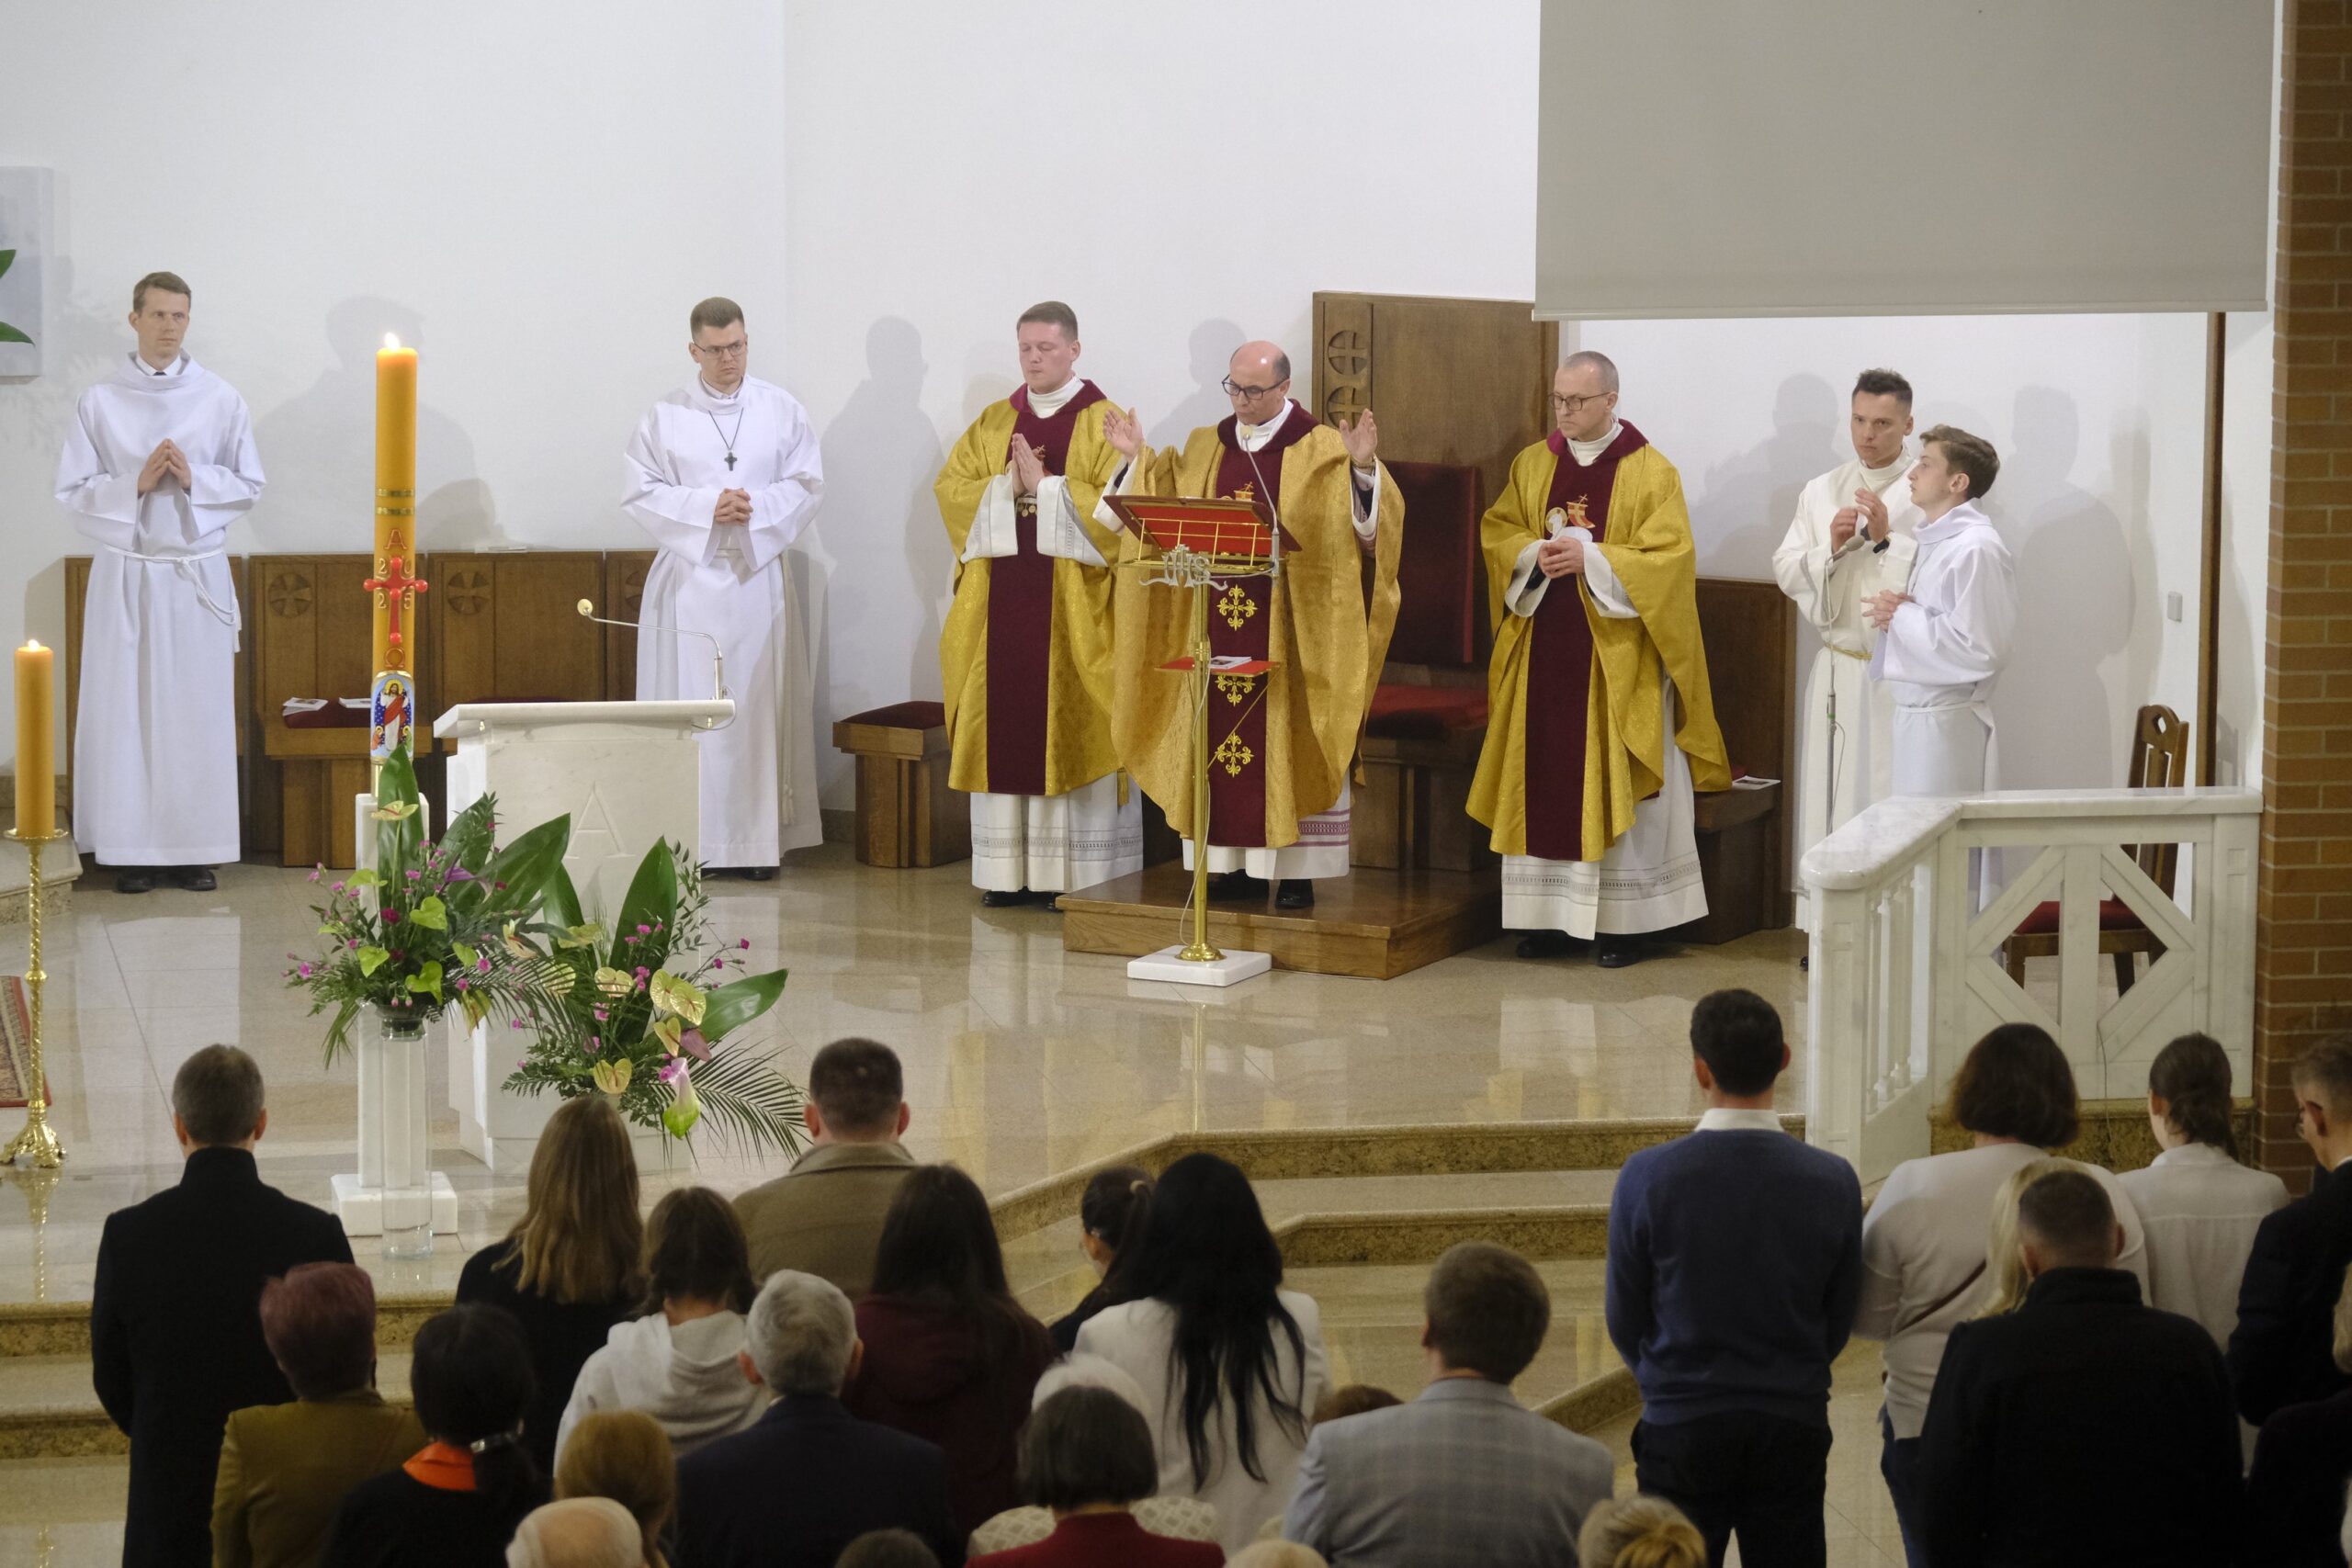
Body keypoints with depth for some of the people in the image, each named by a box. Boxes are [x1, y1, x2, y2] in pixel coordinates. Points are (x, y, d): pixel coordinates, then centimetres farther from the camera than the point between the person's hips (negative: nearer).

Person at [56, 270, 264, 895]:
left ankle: (196, 848, 7)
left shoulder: (221, 399, 4)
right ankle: (131, 850, 5)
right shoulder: (100, 402, 2)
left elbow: (250, 487, 5)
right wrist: (136, 482, -13)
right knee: (125, 710, -1)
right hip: (125, 573, -1)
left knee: (199, 710, 1)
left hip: (198, 573, 1)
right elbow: (71, 491, 1)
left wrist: (193, 478, -11)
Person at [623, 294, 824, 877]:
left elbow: (806, 484, 3)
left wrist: (755, 506, -15)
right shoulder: (665, 415, 3)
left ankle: (757, 838, 3)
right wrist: (706, 507, -14)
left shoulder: (781, 410, 5)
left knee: (758, 704, 0)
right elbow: (640, 491, -1)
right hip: (689, 574, -1)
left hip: (759, 573, 1)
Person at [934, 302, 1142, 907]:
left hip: (1073, 606, -4)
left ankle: (1082, 873, 1)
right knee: (1006, 730, 4)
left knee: (1072, 734, -3)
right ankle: (1009, 870, 8)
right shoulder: (994, 423, 13)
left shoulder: (1102, 424, -1)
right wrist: (1007, 486, -11)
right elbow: (951, 487, 5)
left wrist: (1046, 487, -15)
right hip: (1001, 602, 4)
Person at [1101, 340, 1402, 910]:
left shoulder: (1320, 448, -3)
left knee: (1287, 736, -2)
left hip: (1288, 623, -5)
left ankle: (1296, 869, 3)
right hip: (1218, 617, 5)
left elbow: (1369, 520, -12)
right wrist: (1137, 461, 7)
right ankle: (1237, 864, 12)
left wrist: (1363, 468, -28)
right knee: (1221, 734, 5)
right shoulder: (1206, 446, 11)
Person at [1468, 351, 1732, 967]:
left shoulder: (1650, 472, -4)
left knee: (1614, 785, -2)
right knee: (1544, 779, 4)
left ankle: (1619, 921, 3)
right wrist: (1535, 553, -10)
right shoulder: (1532, 464, 10)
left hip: (1615, 658, -4)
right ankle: (1553, 914, 12)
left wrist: (1591, 558, -20)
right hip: (1541, 650, 4)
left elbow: (1671, 558, -10)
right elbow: (1496, 531, 11)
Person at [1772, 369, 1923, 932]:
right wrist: (1830, 548, -10)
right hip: (1839, 669, 5)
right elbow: (1787, 572, 7)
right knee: (1832, 798, 6)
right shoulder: (1821, 493, 10)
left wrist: (1888, 541, -21)